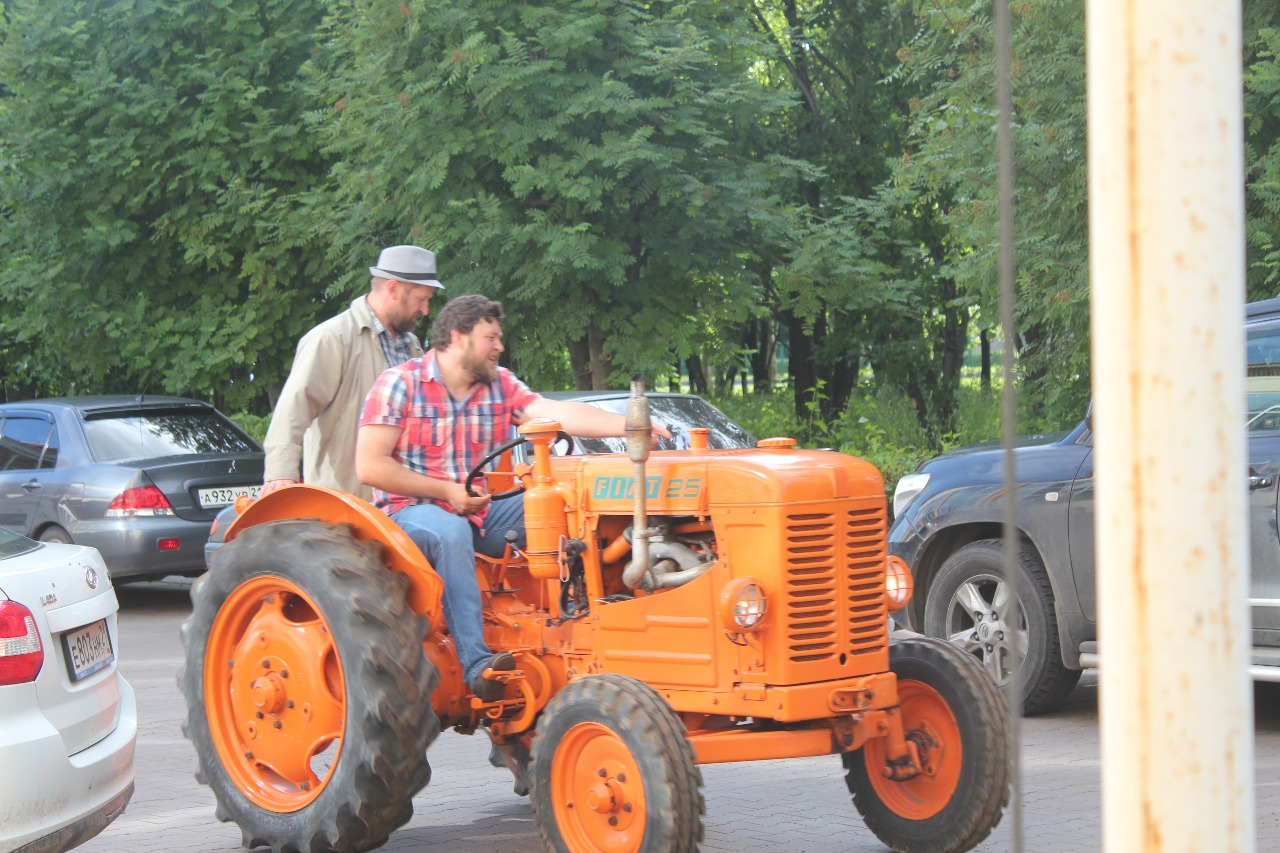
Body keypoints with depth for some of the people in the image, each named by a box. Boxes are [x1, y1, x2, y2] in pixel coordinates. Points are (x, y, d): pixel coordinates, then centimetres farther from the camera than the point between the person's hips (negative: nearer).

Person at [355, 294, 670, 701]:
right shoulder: (400, 384, -6)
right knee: (451, 532, -39)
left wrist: (628, 425, -21)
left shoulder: (500, 386, 10)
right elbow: (370, 467, -13)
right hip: (411, 511, -6)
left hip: (481, 513, 6)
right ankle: (476, 663, -44)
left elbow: (558, 413, -5)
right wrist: (447, 492, -16)